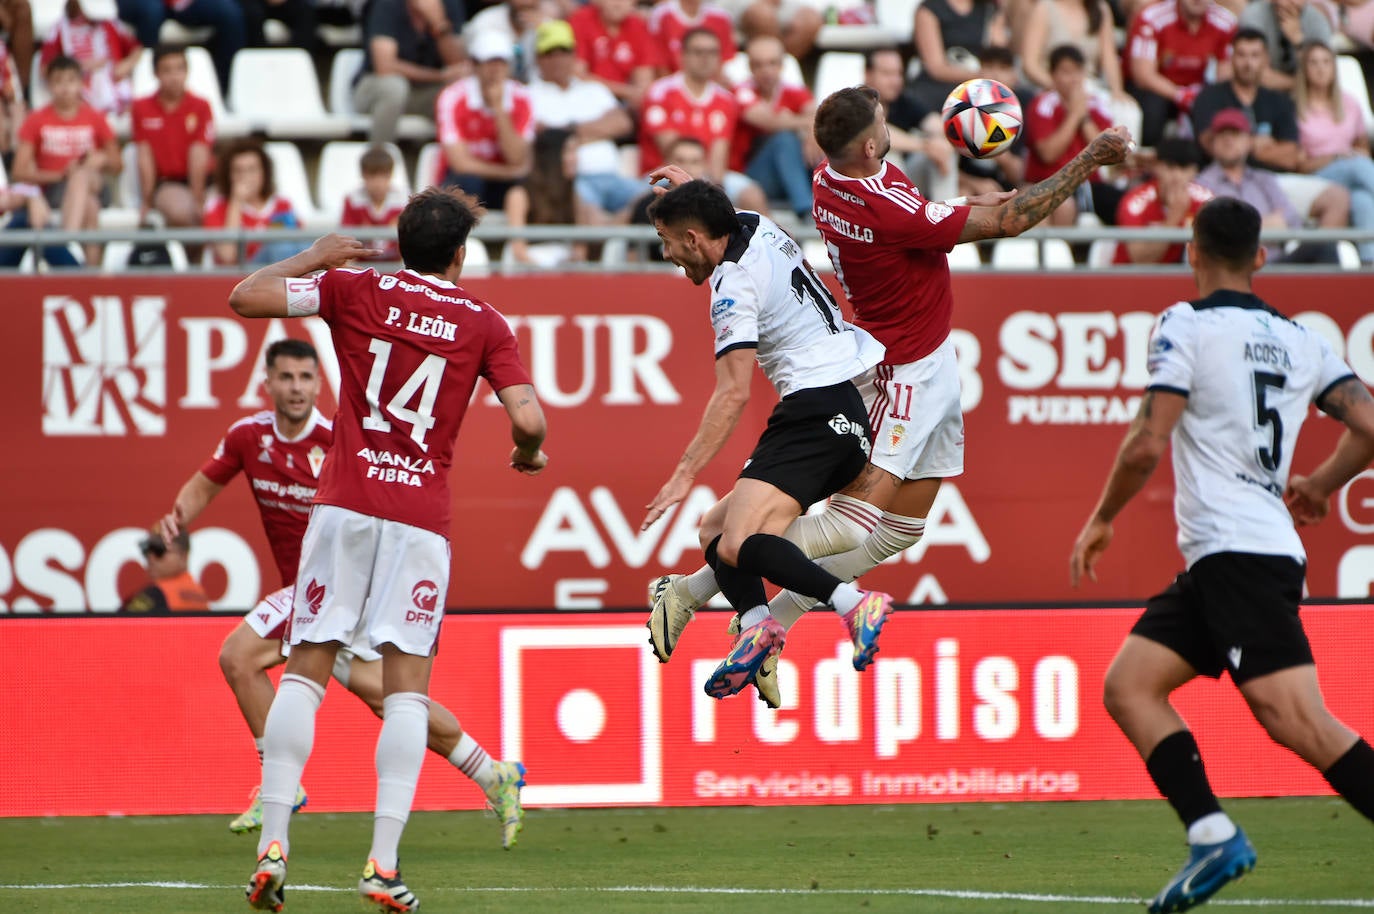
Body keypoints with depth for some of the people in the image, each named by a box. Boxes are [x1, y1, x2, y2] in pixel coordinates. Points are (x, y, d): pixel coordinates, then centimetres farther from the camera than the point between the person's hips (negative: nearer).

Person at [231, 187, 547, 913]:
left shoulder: (355, 291, 6)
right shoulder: (484, 324, 5)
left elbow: (246, 297, 5)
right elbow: (527, 418, -3)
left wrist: (311, 258, 21)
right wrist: (528, 455, 19)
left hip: (345, 503, 1)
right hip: (421, 515, 0)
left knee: (305, 671, 5)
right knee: (407, 689, 1)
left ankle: (273, 845, -6)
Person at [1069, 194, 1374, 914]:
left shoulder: (1186, 325, -4)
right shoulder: (1300, 340, 15)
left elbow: (1148, 444, -11)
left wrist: (1102, 519, 4)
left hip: (1236, 551, -8)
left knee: (1296, 719, -17)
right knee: (1129, 685, 8)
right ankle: (1211, 834, -5)